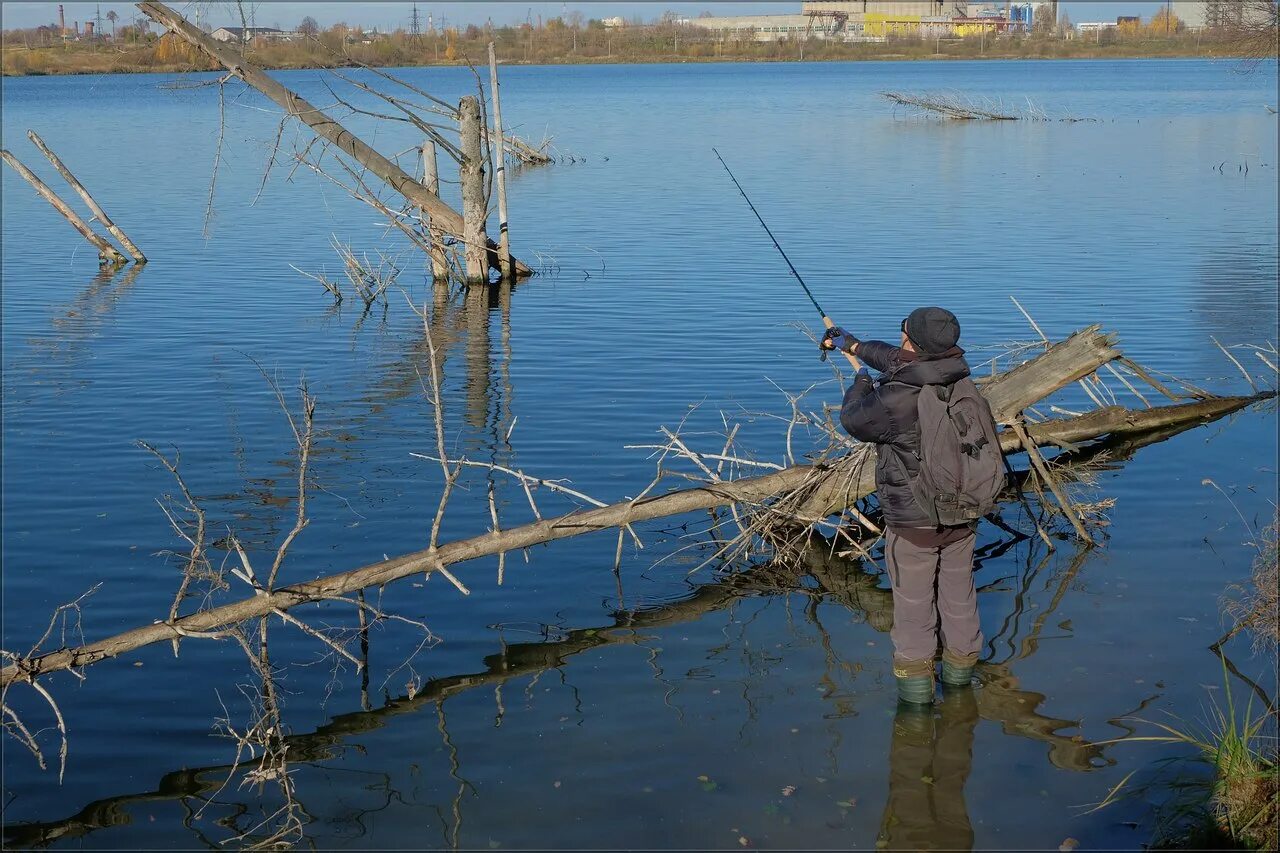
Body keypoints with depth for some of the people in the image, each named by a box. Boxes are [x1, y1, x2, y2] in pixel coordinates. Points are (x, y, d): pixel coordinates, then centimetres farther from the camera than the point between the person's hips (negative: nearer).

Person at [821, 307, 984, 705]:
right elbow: (901, 363, 14)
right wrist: (854, 345, 28)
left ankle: (915, 687, 19)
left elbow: (854, 421, -5)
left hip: (913, 523, -6)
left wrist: (861, 385, 16)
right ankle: (960, 676, 35)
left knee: (913, 605, 9)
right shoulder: (960, 384, -5)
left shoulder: (895, 401, -27)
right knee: (958, 596, 20)